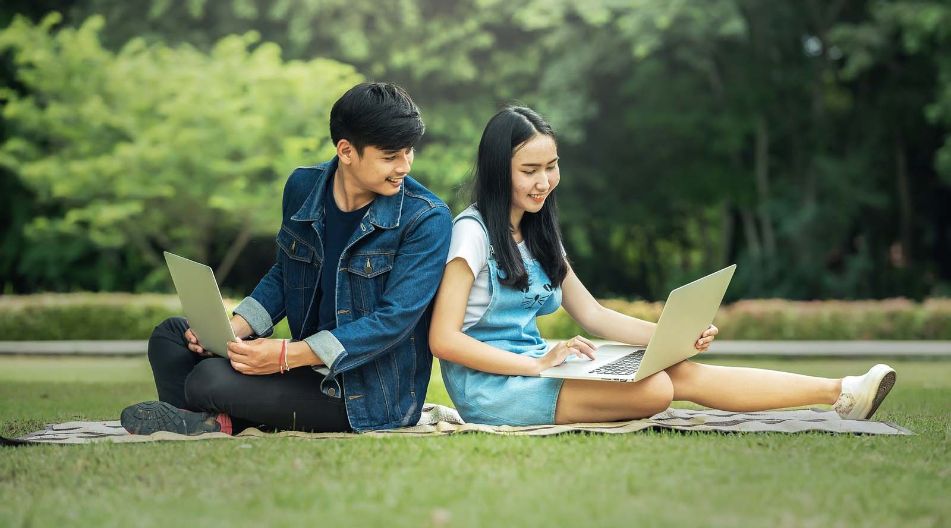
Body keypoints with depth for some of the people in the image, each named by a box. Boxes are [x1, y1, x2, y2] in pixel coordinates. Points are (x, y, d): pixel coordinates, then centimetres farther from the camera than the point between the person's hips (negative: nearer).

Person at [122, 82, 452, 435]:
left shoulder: (427, 219, -17)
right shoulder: (303, 187, 1)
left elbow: (394, 320, -22)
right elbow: (284, 275, 15)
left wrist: (289, 355, -28)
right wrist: (234, 327, -5)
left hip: (374, 396, -7)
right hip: (313, 368, 7)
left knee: (210, 379, -25)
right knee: (172, 334, 5)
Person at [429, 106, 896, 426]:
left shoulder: (537, 234, 15)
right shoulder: (472, 232, -10)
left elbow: (593, 315, 13)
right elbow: (444, 339, -17)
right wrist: (537, 364, -24)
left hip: (532, 367, 8)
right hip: (488, 387, -8)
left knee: (683, 372, -11)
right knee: (656, 387, -24)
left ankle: (840, 393, -11)